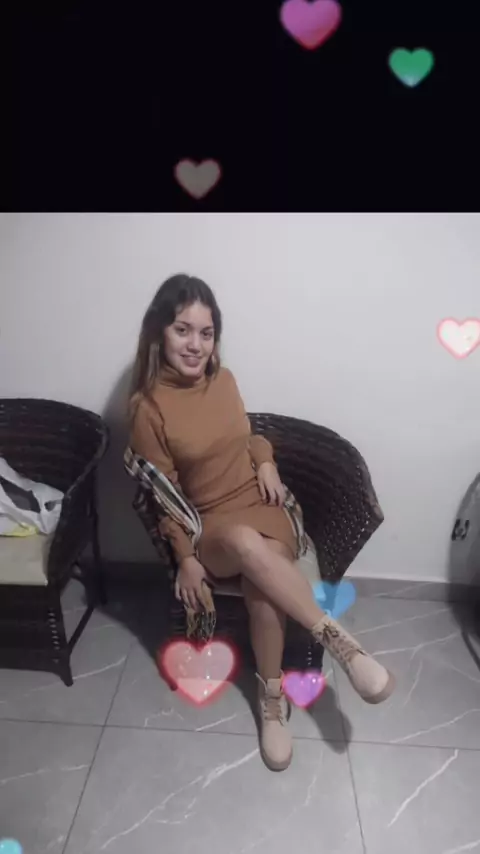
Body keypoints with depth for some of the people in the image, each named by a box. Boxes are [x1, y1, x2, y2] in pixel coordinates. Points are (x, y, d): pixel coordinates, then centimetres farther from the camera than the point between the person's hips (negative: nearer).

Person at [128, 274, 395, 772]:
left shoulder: (223, 380, 3)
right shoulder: (148, 407, -10)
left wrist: (266, 461, -1)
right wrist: (186, 557, -12)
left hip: (259, 504, 3)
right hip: (208, 523, -3)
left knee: (262, 589, -29)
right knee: (246, 544, -39)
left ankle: (271, 700, -7)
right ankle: (339, 642, -27)